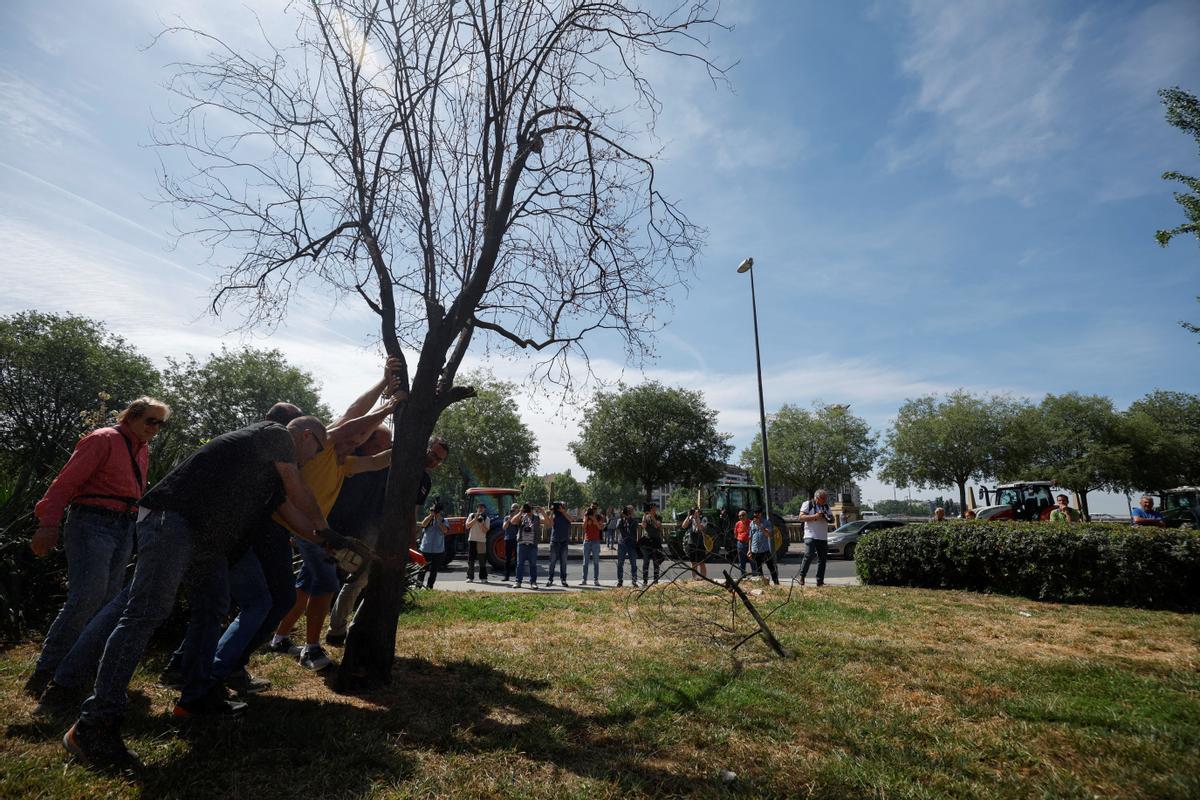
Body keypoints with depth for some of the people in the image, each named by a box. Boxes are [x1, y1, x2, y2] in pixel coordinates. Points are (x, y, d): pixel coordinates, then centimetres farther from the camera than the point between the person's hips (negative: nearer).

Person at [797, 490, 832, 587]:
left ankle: (820, 581, 11)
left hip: (823, 537, 6)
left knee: (823, 559, 4)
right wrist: (815, 516, -18)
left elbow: (832, 519, 20)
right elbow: (801, 517, -8)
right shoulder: (807, 504, 0)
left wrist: (830, 518, -5)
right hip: (811, 536, -6)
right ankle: (802, 576, -2)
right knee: (809, 556, -17)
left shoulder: (826, 506, 17)